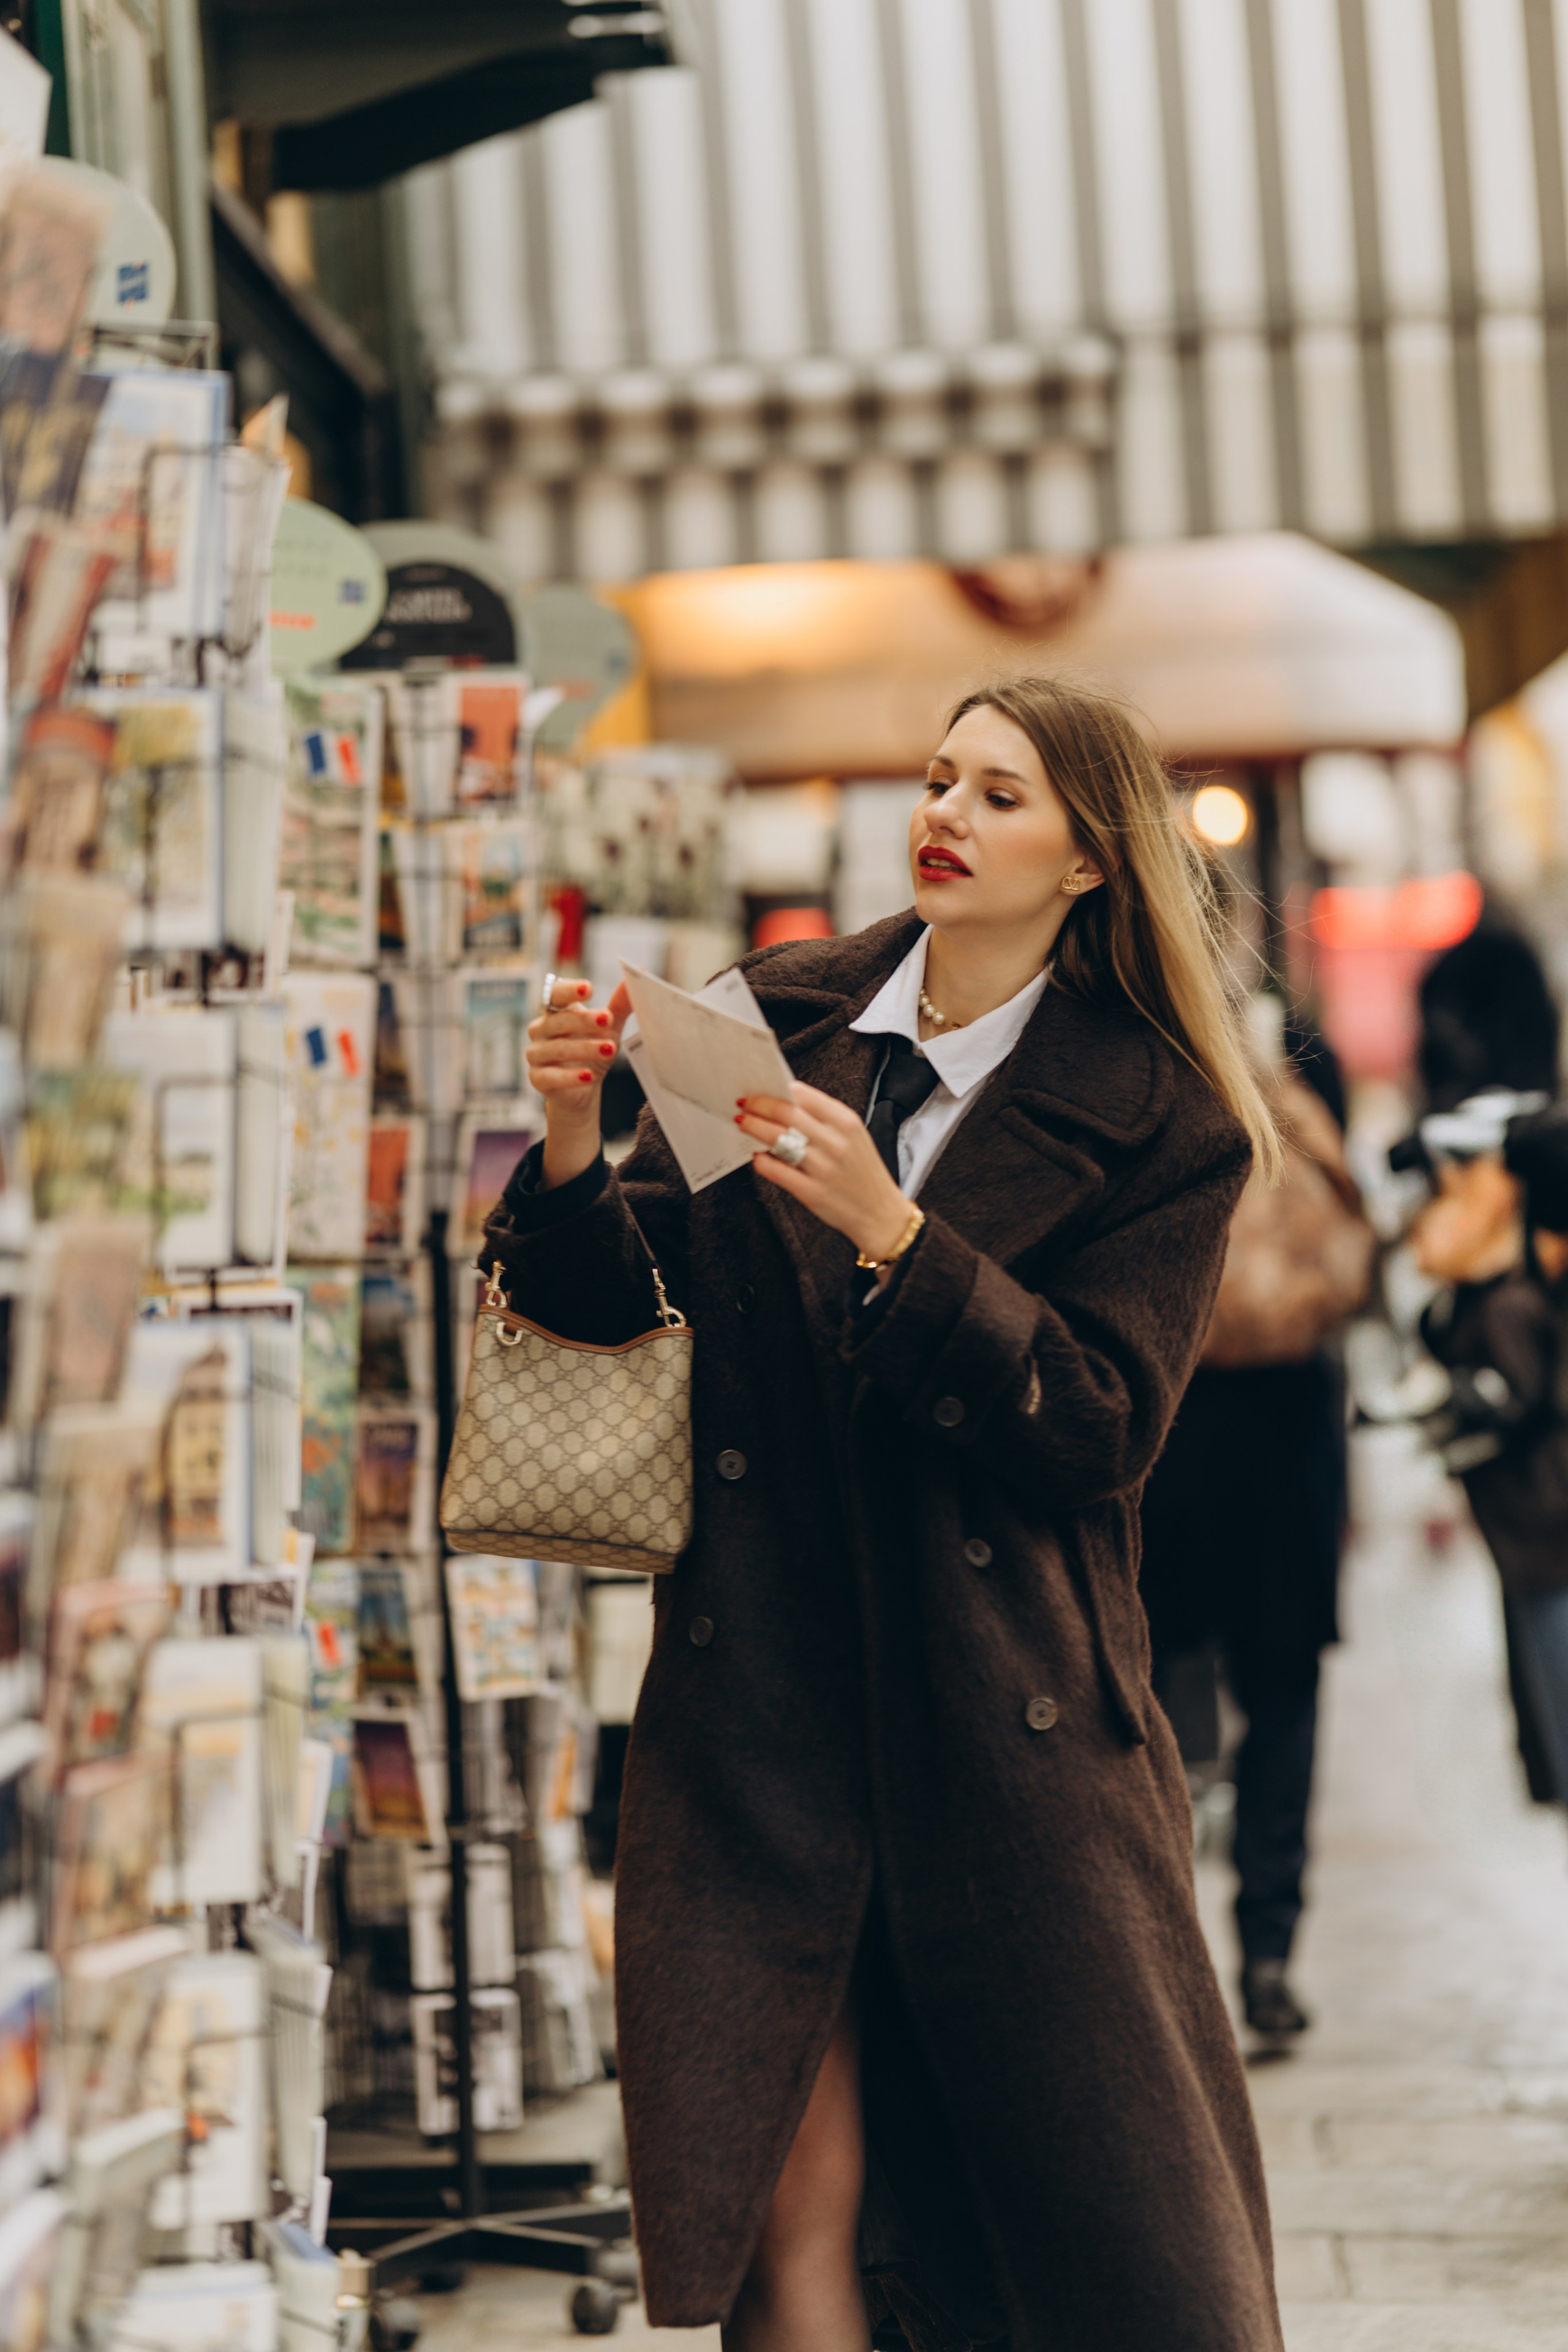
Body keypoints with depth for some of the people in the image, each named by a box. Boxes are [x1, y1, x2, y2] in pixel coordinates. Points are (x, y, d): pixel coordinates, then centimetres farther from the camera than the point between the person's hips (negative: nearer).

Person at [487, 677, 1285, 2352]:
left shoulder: (1158, 1124, -1)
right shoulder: (774, 1017, 8)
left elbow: (1103, 1429, -10)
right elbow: (617, 1304, 6)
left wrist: (889, 1233, -19)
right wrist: (571, 1145, -14)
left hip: (1008, 1725, -1)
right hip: (760, 1688, 2)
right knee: (794, 2214, -2)